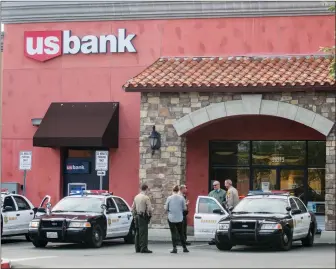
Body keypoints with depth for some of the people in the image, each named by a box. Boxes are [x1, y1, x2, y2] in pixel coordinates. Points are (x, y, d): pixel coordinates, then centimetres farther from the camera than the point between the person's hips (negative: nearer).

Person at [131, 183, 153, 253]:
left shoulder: (136, 197, 11)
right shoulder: (146, 198, -12)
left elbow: (133, 208, 16)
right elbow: (149, 208, -16)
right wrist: (150, 213, 5)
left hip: (137, 216, 7)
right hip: (143, 217, -7)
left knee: (137, 232, 12)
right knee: (143, 233, -6)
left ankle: (137, 248, 15)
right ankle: (143, 248, -7)